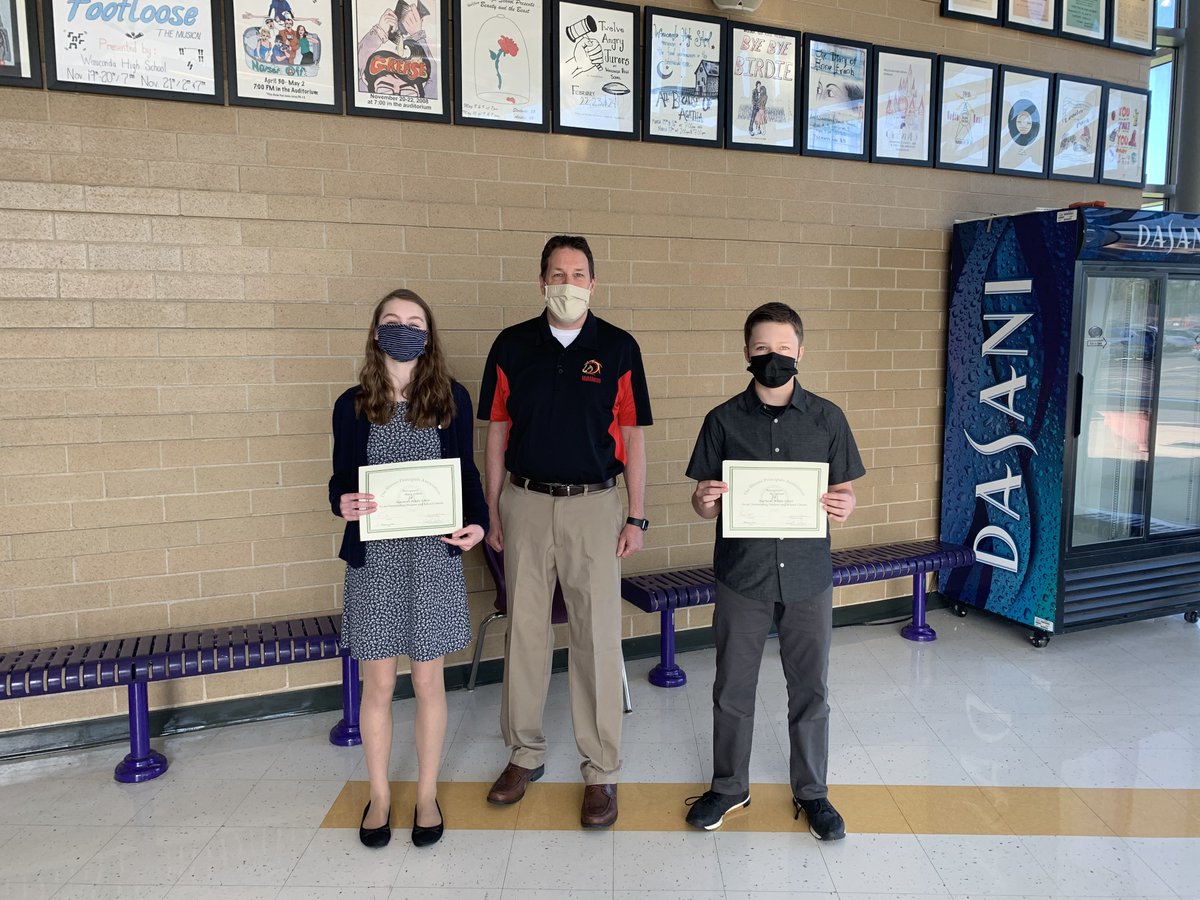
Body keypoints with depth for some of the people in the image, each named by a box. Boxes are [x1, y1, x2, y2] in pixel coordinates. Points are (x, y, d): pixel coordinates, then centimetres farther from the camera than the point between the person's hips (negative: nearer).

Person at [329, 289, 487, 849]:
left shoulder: (452, 398, 2)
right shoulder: (353, 405, 2)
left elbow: (467, 473, 6)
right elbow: (341, 479, 6)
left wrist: (476, 522, -11)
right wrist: (343, 503, -17)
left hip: (434, 554, 0)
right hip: (373, 557, 1)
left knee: (428, 680, 10)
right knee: (378, 683, 9)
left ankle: (427, 795, 28)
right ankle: (379, 796, 29)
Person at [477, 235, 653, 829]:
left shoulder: (618, 349, 0)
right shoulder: (511, 346, 4)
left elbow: (633, 436, 2)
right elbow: (496, 433, 7)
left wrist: (636, 517, -1)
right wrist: (493, 512, 5)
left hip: (594, 505, -1)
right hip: (525, 505, 2)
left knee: (597, 638, 2)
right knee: (524, 632, 10)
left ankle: (600, 772, 16)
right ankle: (524, 754, 28)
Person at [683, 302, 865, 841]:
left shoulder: (827, 419, 1)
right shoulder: (724, 420, -1)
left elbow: (844, 491, 6)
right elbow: (705, 504, 2)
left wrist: (843, 507, -17)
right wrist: (704, 502, -21)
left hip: (808, 576, 1)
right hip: (741, 575, 0)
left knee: (810, 690, 12)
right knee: (732, 689, 11)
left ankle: (811, 792, 31)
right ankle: (729, 787, 31)